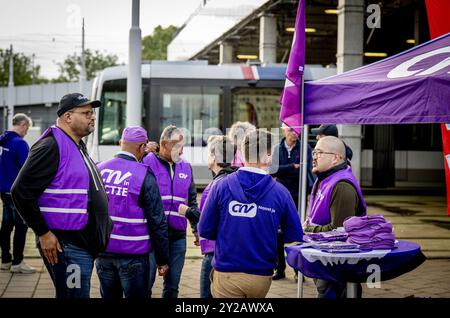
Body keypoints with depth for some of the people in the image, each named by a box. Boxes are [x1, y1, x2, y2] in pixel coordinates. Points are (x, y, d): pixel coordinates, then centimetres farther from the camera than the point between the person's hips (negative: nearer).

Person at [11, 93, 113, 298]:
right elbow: (21, 191, -18)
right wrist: (43, 233, -18)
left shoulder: (79, 147, 16)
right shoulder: (51, 146, -14)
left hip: (86, 243, 10)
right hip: (66, 246, -10)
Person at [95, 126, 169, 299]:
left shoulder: (98, 169, 3)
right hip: (133, 254, -4)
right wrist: (162, 259, -3)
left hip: (102, 252, 5)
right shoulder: (144, 175, -10)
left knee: (108, 296, 16)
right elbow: (157, 221, -10)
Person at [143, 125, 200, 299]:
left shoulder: (185, 167, 13)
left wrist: (197, 228, 17)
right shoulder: (148, 162, -4)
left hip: (178, 234, 5)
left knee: (172, 286, 11)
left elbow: (192, 201, 21)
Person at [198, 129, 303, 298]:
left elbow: (205, 230, -3)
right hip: (262, 276, 1)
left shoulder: (221, 186, -8)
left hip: (227, 273, -1)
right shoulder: (281, 192, -8)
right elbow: (295, 236, -2)